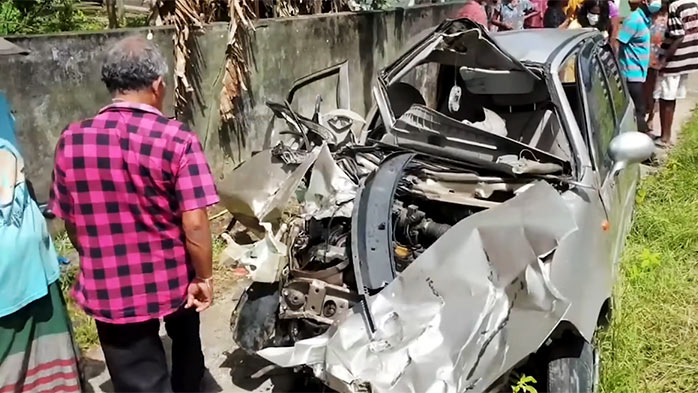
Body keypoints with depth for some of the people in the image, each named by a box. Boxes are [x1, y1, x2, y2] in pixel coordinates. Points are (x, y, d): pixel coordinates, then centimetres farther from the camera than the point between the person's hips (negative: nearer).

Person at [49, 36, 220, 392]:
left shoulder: (70, 141, -8)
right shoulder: (177, 140, -18)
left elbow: (70, 223, 2)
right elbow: (194, 224, -20)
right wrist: (204, 277, -6)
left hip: (108, 290, 1)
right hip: (173, 280, 0)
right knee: (185, 341, 32)